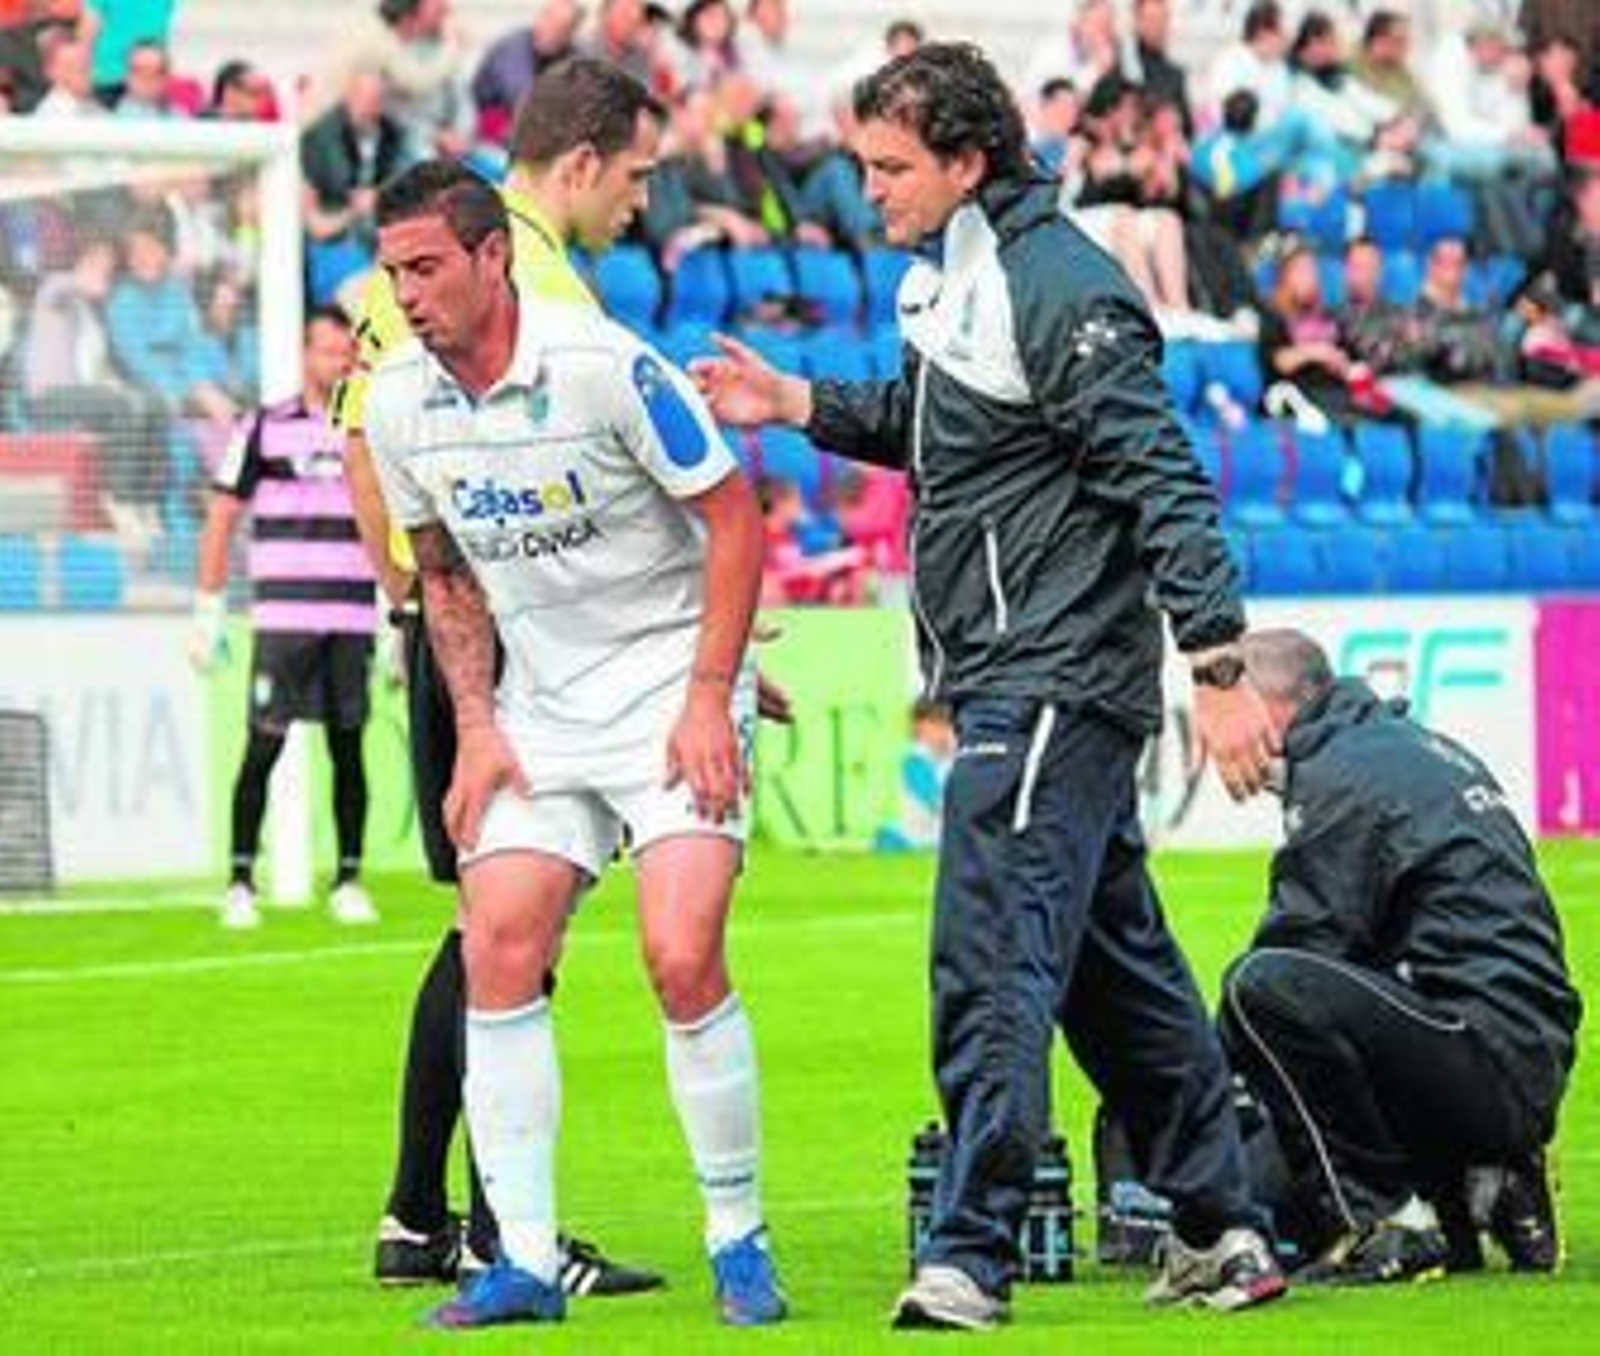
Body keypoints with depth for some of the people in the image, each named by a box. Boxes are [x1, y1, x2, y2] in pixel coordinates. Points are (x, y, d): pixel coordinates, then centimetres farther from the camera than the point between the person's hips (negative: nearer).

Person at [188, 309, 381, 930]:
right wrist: (208, 612, 0)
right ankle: (241, 883, -1)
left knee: (348, 748, 4)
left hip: (353, 618, 3)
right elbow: (221, 518, 5)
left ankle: (349, 880, 9)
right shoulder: (264, 430, 4)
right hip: (283, 615, -3)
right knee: (263, 747, -5)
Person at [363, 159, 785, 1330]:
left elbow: (734, 519, -11)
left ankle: (740, 1241, 0)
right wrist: (476, 728, 4)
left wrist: (708, 697, -16)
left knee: (683, 959, -16)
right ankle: (525, 1262, -1)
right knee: (497, 949, -7)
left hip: (670, 677, -5)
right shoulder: (400, 404, -1)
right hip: (538, 704, 5)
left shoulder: (604, 366, -19)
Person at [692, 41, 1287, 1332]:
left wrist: (1220, 668, -24)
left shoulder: (1060, 291, -17)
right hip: (1015, 679, 10)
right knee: (1116, 965, 14)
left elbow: (1166, 483, -20)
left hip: (1054, 679, -10)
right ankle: (1226, 1235, 21)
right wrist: (799, 405, 17)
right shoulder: (953, 279, 12)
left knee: (992, 961, -13)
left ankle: (971, 1258, -13)